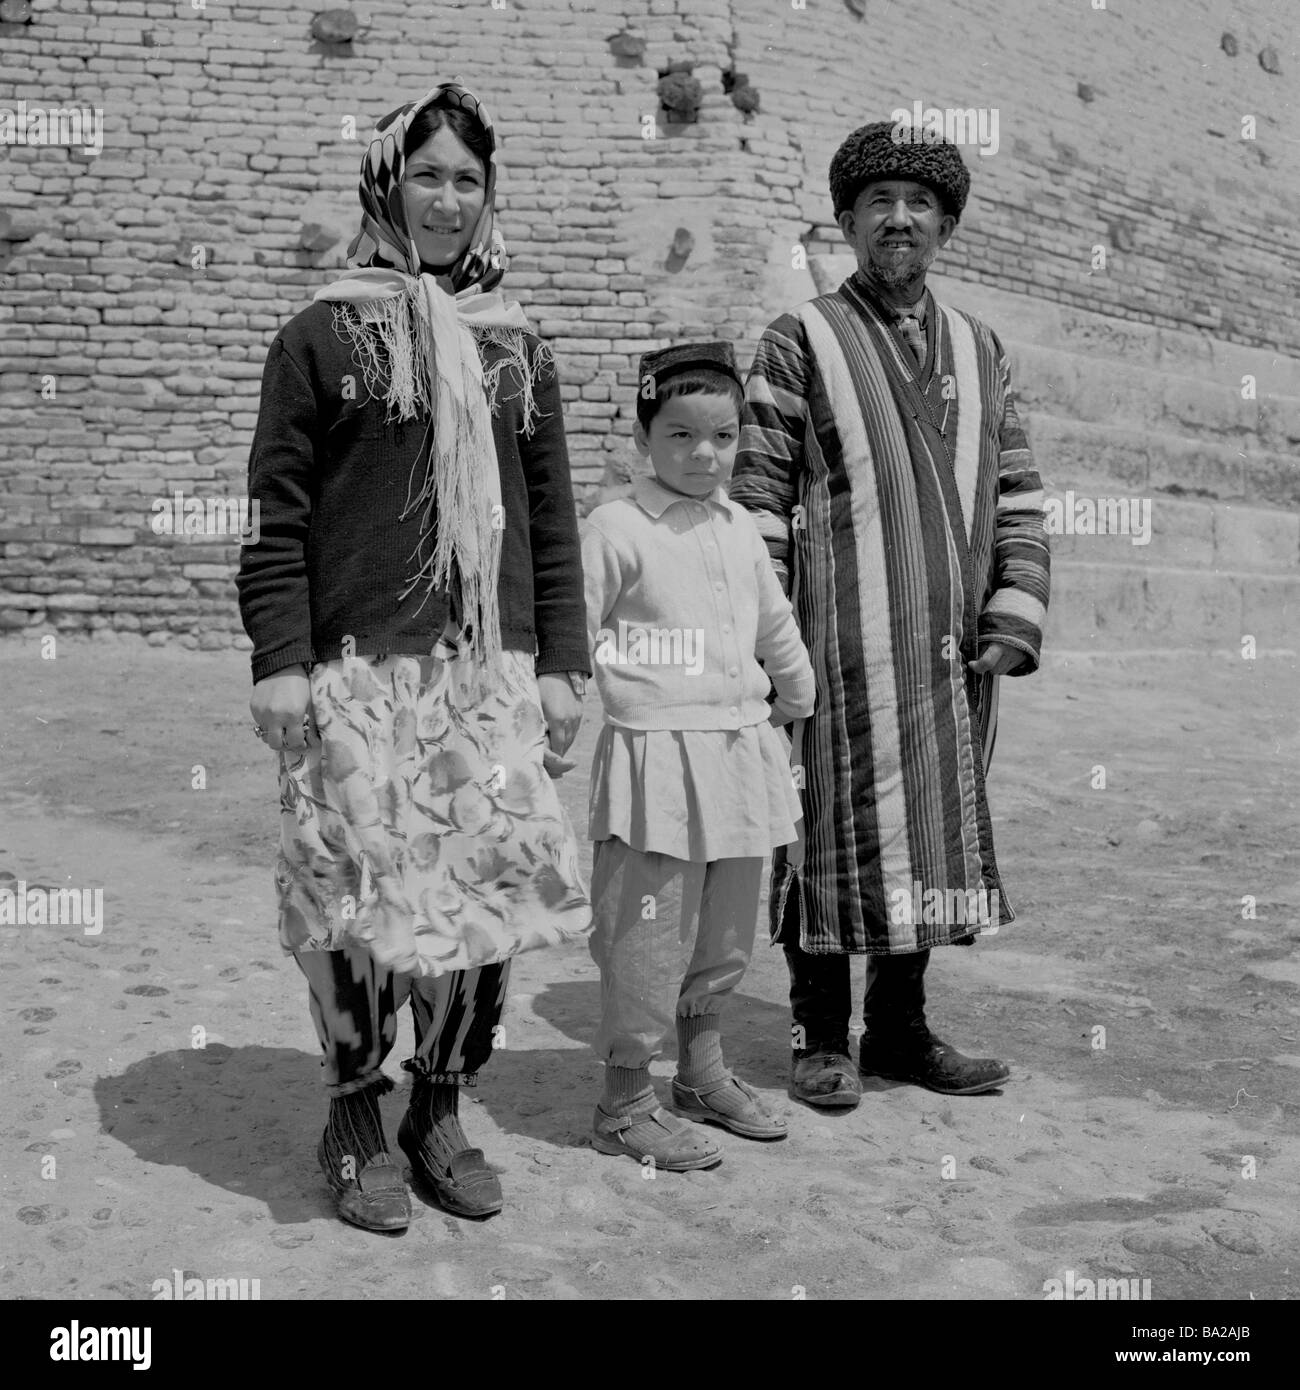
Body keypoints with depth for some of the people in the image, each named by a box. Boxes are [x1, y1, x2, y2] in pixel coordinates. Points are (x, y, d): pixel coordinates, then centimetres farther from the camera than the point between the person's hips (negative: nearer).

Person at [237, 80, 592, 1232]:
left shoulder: (518, 348, 14)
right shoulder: (325, 335, 4)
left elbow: (552, 519, 14)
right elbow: (278, 511, 0)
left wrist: (562, 662, 8)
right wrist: (280, 660, -8)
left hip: (495, 669, 4)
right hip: (360, 670, -3)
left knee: (497, 885, 1)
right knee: (365, 891, -2)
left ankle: (441, 1107, 20)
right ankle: (356, 1122, 18)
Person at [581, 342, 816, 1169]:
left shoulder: (741, 529, 12)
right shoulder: (617, 527, -7)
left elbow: (775, 623, 25)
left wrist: (796, 694, 34)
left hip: (740, 750, 7)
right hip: (658, 752, -6)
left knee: (726, 930, 15)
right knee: (650, 933, -3)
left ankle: (704, 1075, 32)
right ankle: (626, 1104, 11)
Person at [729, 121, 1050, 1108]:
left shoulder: (980, 351, 15)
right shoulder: (801, 341, 1)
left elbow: (1018, 496, 14)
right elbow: (756, 497, -4)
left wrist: (1015, 615, 2)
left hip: (953, 652, 5)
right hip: (843, 647, -5)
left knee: (933, 831, 11)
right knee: (835, 829, 0)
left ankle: (901, 1029, 24)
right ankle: (822, 1041, 13)